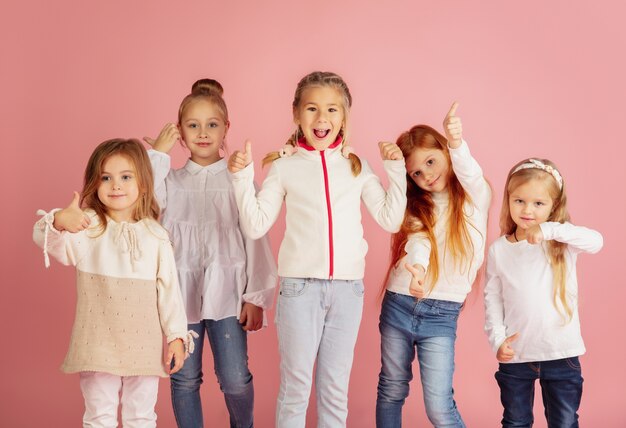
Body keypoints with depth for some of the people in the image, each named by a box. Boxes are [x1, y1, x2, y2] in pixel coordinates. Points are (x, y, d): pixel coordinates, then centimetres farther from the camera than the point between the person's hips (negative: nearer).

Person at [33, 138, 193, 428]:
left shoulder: (155, 235, 0)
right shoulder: (86, 227, -6)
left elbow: (169, 289, 2)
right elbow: (50, 243, -24)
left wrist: (177, 336, 0)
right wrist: (59, 221, -45)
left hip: (144, 346, 2)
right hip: (97, 346, -1)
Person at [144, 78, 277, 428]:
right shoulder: (171, 180, 8)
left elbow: (256, 238, -1)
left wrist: (256, 296, -5)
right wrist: (158, 153, -7)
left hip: (227, 292, -2)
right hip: (182, 293, 2)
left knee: (235, 380, -1)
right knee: (184, 379, 9)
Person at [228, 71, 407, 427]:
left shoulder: (356, 168, 8)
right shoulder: (285, 167, 2)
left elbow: (391, 220, 6)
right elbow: (256, 226, -2)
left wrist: (396, 170, 1)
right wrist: (242, 177, -11)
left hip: (347, 287, 2)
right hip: (300, 286, -2)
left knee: (336, 389, 11)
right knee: (295, 387, 5)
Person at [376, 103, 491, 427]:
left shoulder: (476, 197, 0)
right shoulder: (416, 206, 5)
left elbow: (470, 175, -24)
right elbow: (417, 240, -15)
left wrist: (457, 143, -47)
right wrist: (417, 265, -40)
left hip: (441, 316, -3)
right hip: (398, 306, 3)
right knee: (391, 392, 13)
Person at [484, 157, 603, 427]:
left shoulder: (562, 242, -5)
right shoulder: (498, 249, -1)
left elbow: (595, 241, -25)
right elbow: (492, 297, 2)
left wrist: (550, 229, -35)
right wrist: (497, 340, -8)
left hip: (562, 354, -1)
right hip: (515, 355, 1)